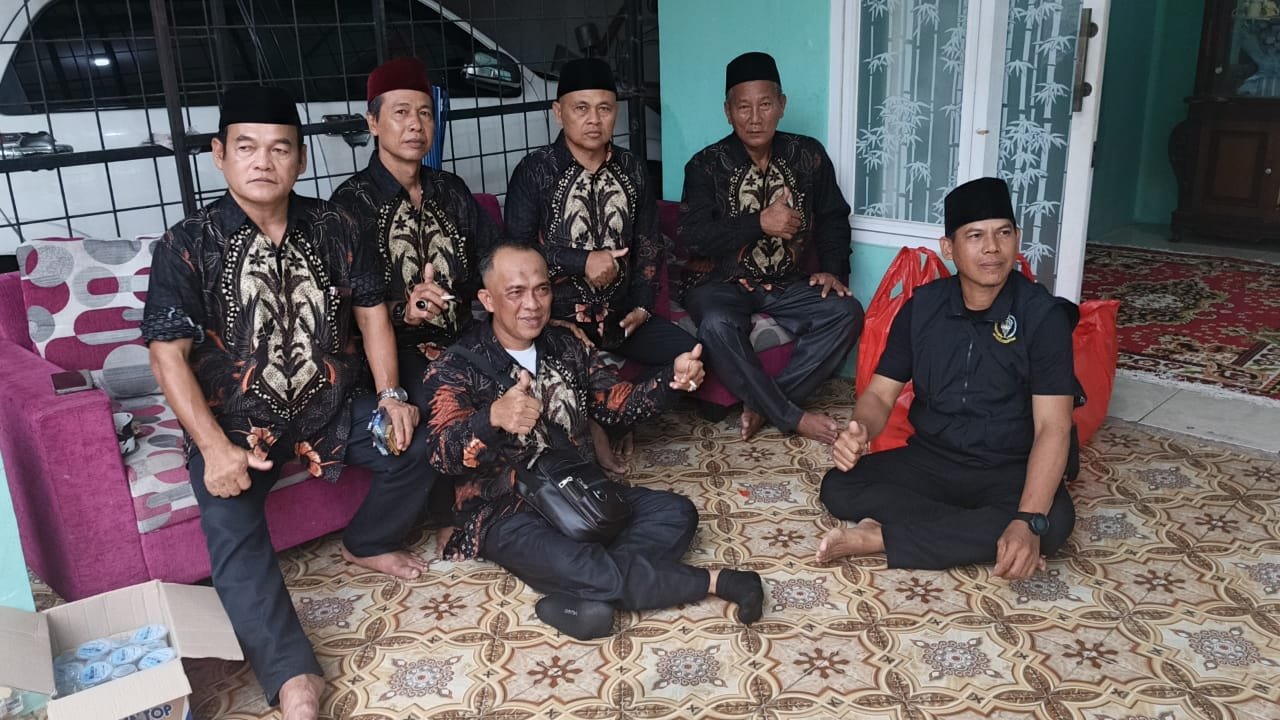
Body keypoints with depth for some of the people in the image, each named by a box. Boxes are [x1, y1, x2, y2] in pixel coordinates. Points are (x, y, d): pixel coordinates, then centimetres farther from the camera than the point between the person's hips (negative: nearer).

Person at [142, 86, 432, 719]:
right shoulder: (187, 245, -9)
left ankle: (367, 544, 17)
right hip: (235, 422, -3)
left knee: (418, 446, -11)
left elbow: (370, 310, 6)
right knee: (230, 523, -27)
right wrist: (215, 447, -23)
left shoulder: (332, 228, 1)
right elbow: (168, 352, -13)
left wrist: (390, 394, -7)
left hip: (331, 406, 4)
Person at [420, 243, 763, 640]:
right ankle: (710, 580, -17)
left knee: (676, 513, -12)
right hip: (507, 511, -6)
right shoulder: (456, 367, -8)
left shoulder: (565, 346, 9)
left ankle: (582, 595, -28)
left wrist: (672, 378, -7)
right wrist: (494, 417, -44)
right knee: (572, 564, -34)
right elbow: (443, 455, -22)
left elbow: (617, 403, 12)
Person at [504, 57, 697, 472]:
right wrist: (582, 262, -19)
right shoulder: (535, 172, -6)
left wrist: (643, 305, 0)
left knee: (689, 354, -11)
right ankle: (592, 428, 2)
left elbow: (648, 244, 13)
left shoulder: (631, 170, 8)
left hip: (619, 314, 5)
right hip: (557, 316, -4)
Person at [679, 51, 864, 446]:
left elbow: (833, 219, 11)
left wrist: (833, 269, -6)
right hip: (723, 283, -3)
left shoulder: (809, 156, 3)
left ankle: (762, 405, -19)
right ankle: (793, 417, -21)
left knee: (846, 312, -23)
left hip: (787, 284, 4)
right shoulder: (707, 165, -6)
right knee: (717, 325, -37)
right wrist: (759, 223, -23)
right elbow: (694, 239, -15)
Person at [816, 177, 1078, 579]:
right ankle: (978, 535, -19)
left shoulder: (1043, 315, -12)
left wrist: (1029, 521, -34)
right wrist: (859, 432, -26)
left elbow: (1052, 426, -19)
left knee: (1054, 520, -34)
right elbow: (881, 393, 0)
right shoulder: (922, 306, -2)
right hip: (928, 462, 3)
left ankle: (880, 538, -26)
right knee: (838, 488, -20)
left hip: (1008, 472, -2)